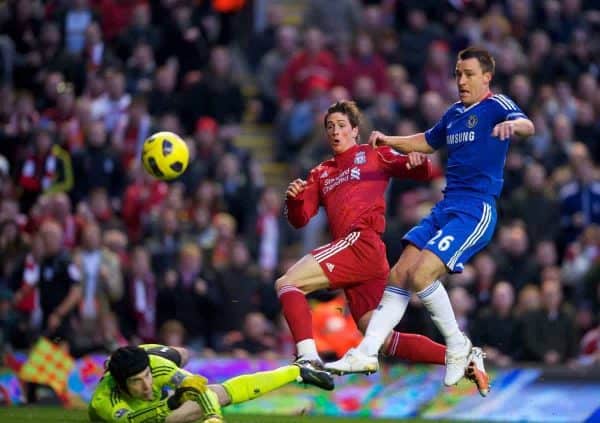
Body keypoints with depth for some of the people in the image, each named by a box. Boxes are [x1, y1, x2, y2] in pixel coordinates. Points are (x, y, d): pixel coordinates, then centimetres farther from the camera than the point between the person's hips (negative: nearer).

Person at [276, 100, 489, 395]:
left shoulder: (373, 155, 13)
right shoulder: (320, 174, 28)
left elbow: (422, 173, 7)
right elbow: (299, 219, 18)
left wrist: (419, 163, -16)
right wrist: (294, 199, -3)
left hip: (362, 242, -7)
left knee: (286, 283, -16)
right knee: (384, 340, 4)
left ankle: (308, 358, -29)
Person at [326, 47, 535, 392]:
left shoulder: (497, 105, -7)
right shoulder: (454, 113, 18)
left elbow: (528, 126, -28)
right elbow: (427, 142, 36)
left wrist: (513, 124, -51)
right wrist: (389, 141, 21)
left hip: (476, 211, -8)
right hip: (446, 208, 8)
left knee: (421, 275, -20)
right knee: (399, 275, 1)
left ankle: (457, 347, -2)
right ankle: (367, 353, 3)